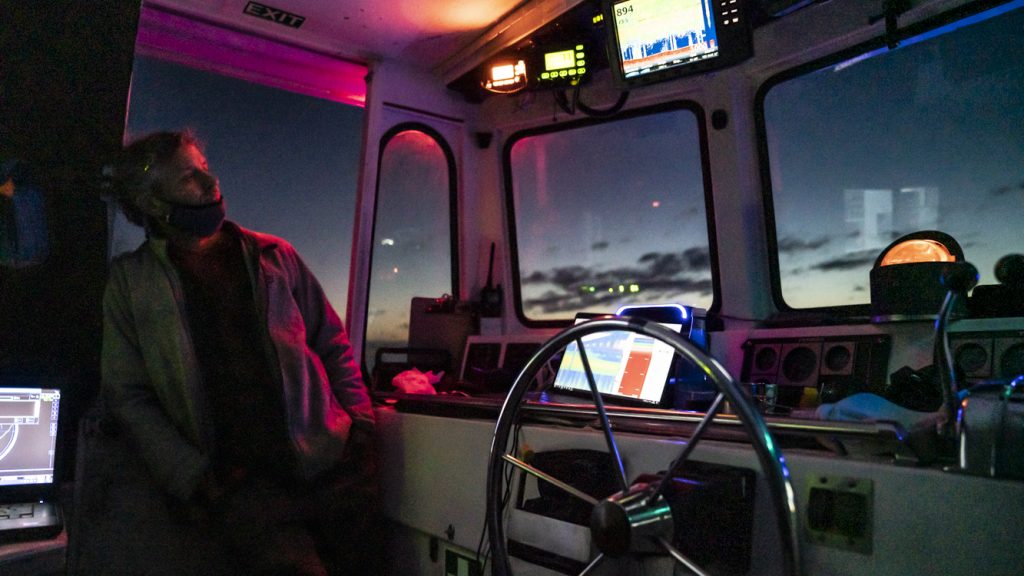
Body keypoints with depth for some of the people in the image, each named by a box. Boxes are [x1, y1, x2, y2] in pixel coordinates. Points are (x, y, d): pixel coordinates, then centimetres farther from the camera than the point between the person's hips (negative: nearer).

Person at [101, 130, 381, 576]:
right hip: (239, 481, -2)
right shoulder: (131, 279, 8)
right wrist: (196, 478, -6)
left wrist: (361, 425, 3)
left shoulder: (273, 255, 13)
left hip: (334, 460, 2)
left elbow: (332, 343, 15)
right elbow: (127, 396, 5)